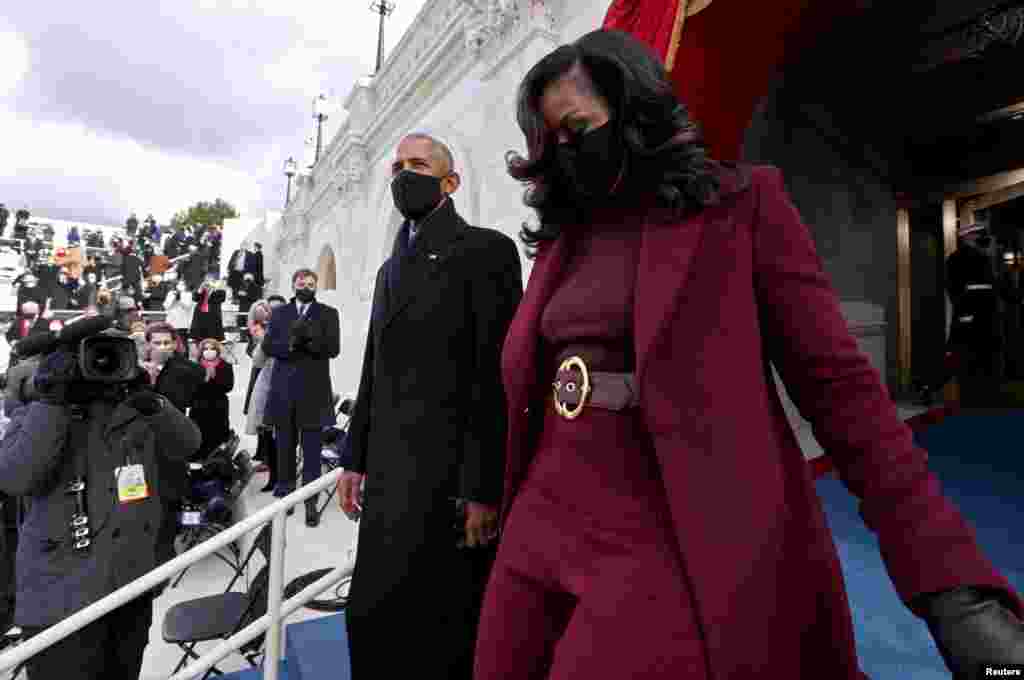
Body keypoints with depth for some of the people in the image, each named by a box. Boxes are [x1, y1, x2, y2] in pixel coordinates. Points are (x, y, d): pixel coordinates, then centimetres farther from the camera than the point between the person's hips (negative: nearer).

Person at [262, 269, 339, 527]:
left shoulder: (328, 313, 5)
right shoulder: (279, 313, 12)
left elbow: (333, 348, -5)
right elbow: (267, 346, 2)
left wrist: (309, 338, -20)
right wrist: (290, 344, -17)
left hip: (313, 390, -2)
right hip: (284, 390, 3)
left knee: (312, 451, 1)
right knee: (285, 448, 12)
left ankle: (311, 502, 7)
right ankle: (285, 494, 25)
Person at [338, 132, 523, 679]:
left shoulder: (486, 249, -5)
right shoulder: (391, 268, 20)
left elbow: (497, 375, -14)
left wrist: (483, 489, -17)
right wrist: (356, 459, 15)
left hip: (448, 473, -8)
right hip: (388, 474, 8)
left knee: (435, 628, 0)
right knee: (373, 617, 16)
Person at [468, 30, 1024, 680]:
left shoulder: (740, 204, -2)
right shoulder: (564, 238, 13)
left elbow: (840, 383, -7)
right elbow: (532, 387, 14)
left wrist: (951, 582, -14)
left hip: (670, 547, -5)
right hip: (543, 529, 6)